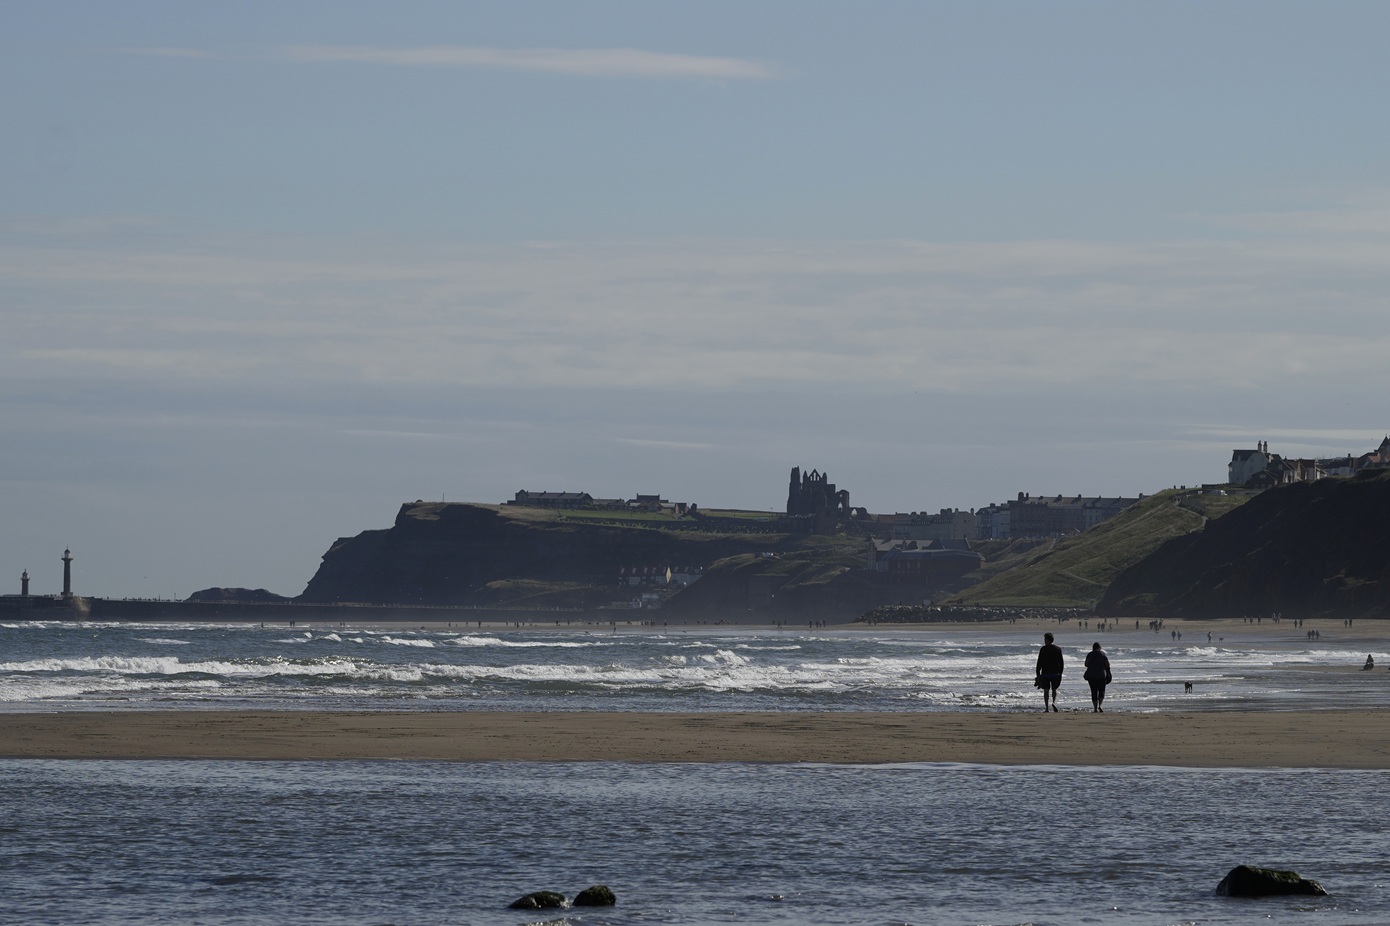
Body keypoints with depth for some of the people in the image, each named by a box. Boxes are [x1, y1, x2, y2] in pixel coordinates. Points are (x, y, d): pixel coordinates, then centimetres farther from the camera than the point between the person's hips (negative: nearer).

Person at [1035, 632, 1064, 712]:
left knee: (1046, 690, 3)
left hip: (1045, 673, -3)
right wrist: (1060, 673, 17)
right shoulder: (1058, 649, 5)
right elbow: (1061, 662, 9)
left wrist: (1038, 673, -3)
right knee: (1054, 690, 13)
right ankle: (1054, 702, -12)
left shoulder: (1043, 649, -7)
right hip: (1056, 673, 3)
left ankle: (1046, 708, 1)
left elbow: (1039, 663, -8)